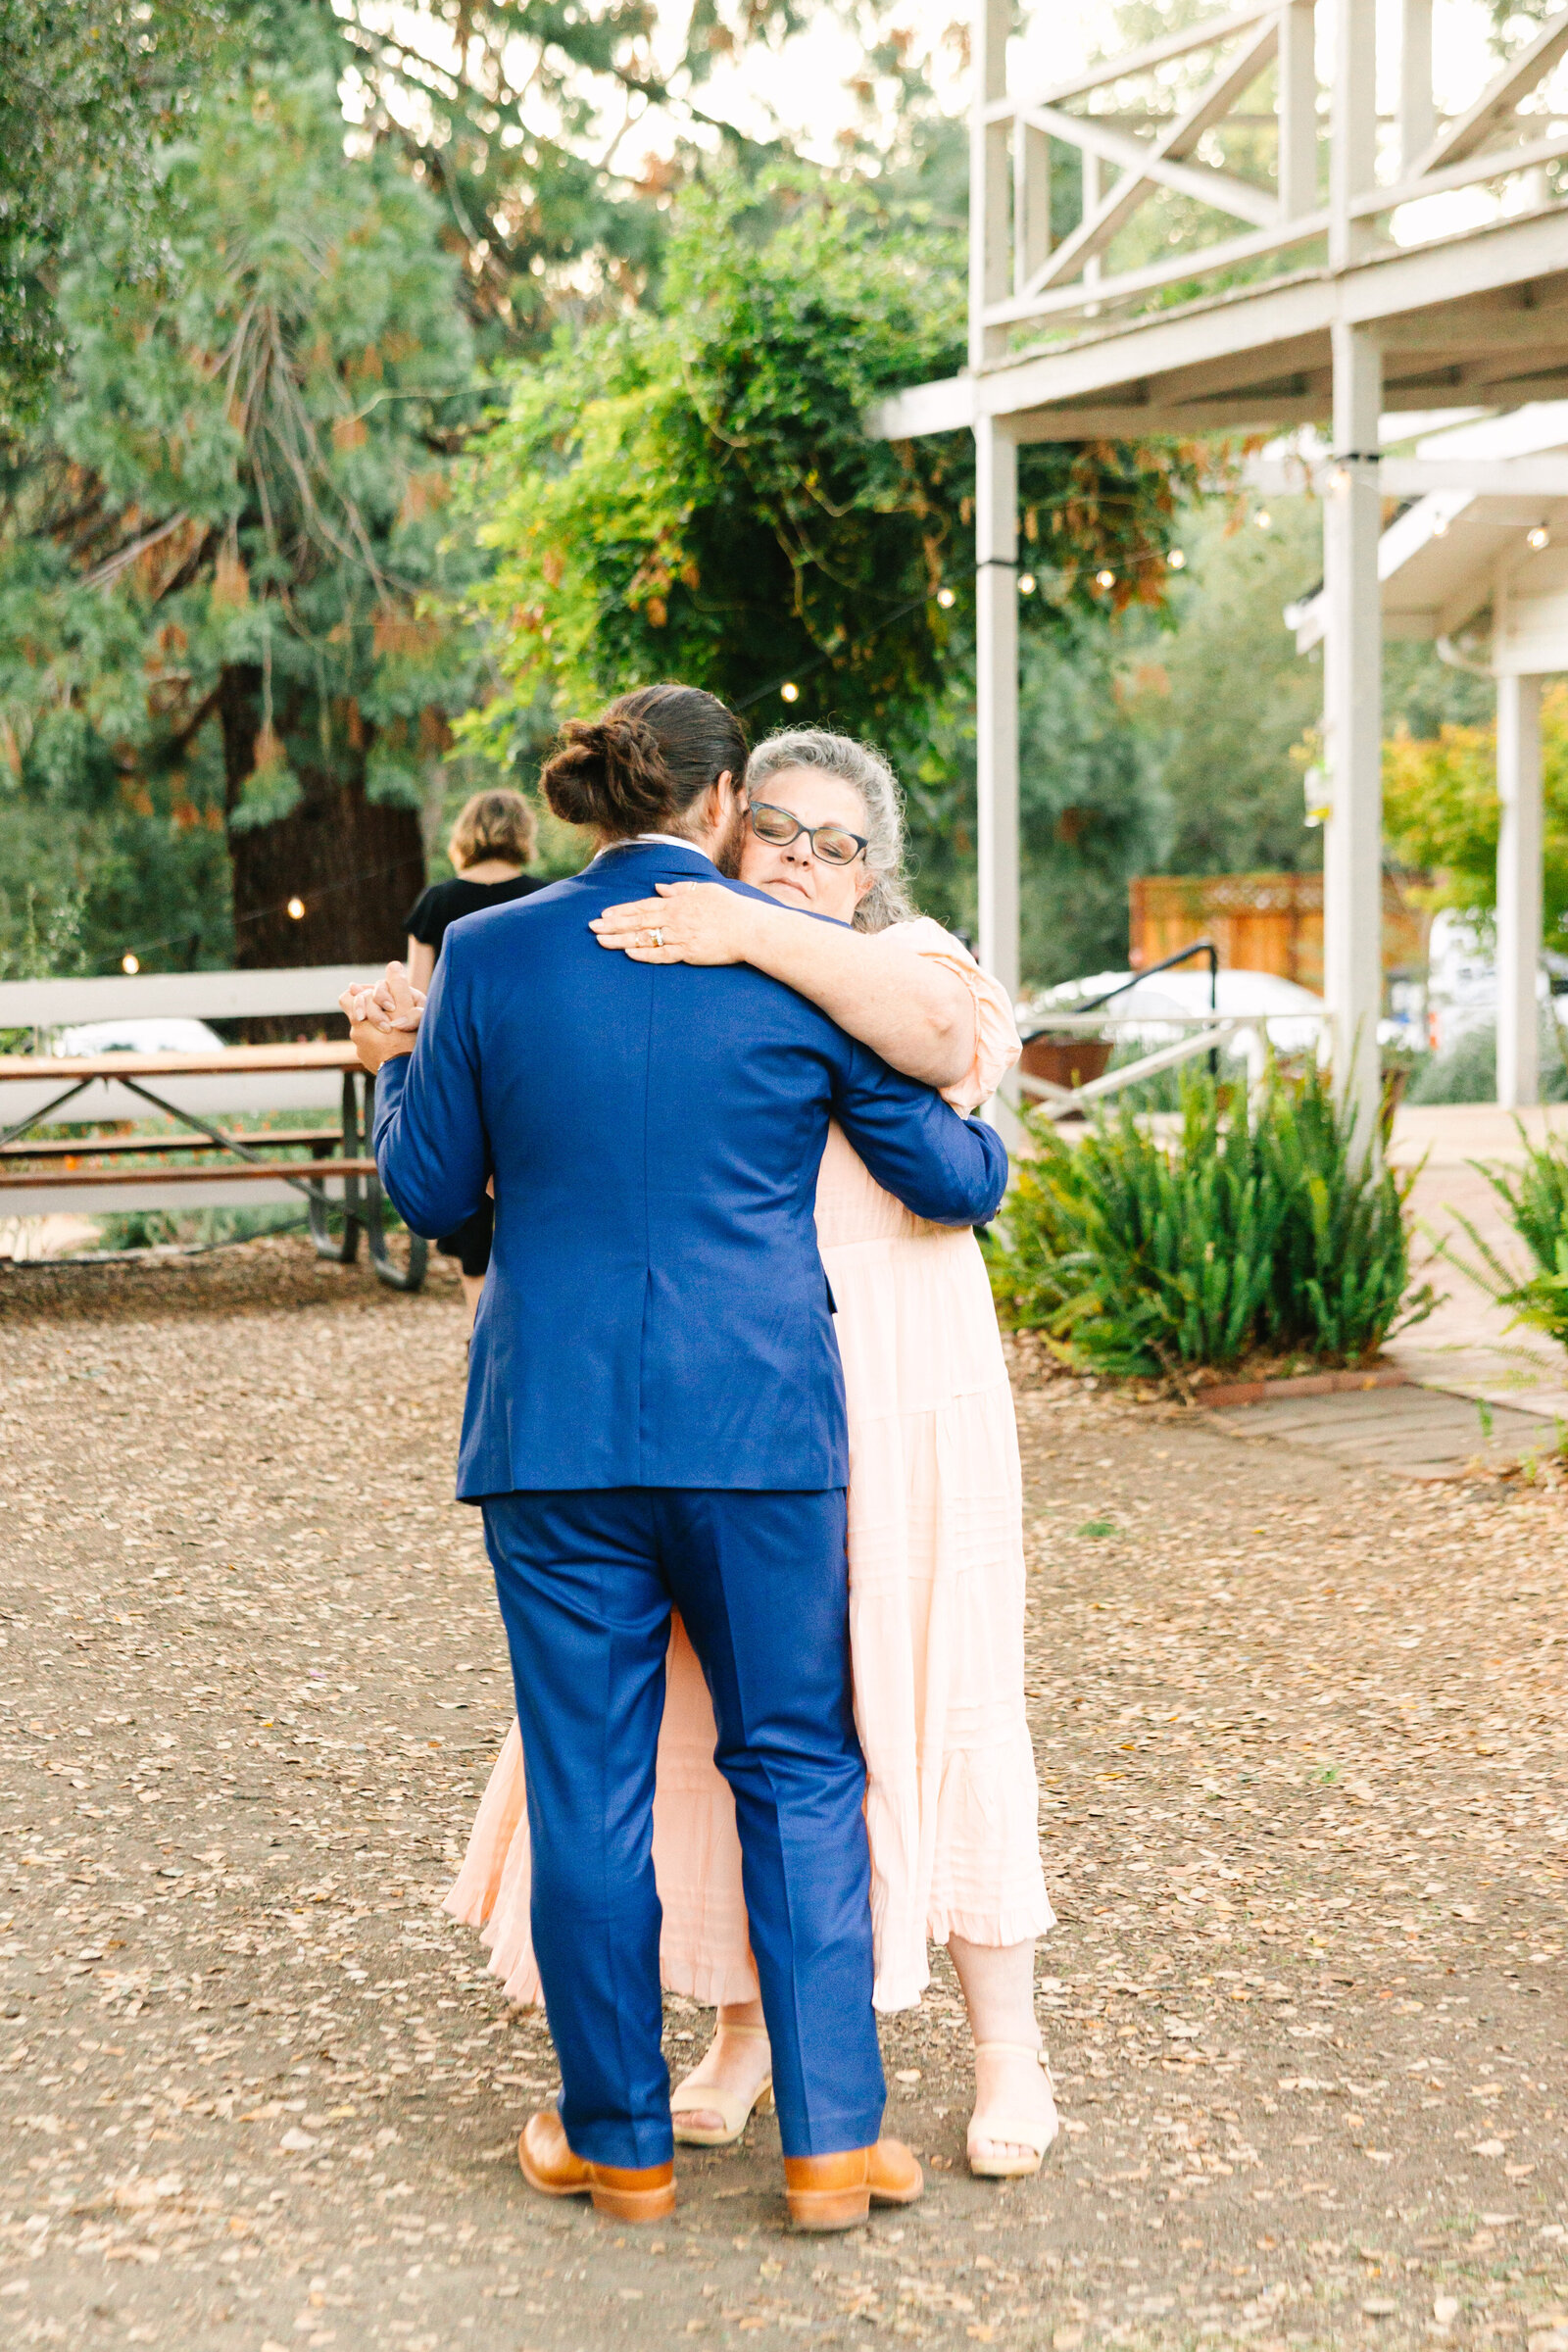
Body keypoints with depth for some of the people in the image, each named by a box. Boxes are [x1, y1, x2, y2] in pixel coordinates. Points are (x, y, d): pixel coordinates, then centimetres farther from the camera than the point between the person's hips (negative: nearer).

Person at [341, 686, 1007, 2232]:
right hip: (758, 1423, 0)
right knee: (799, 1770, 12)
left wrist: (396, 1066, 27)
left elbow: (433, 1191, 8)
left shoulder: (489, 957, -2)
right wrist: (985, 1126, 27)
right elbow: (953, 1181, 4)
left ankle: (620, 2144, 20)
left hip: (557, 1426, 1)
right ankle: (833, 2138, 12)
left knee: (589, 1786, 10)